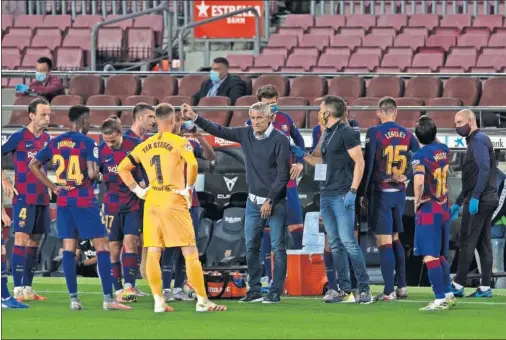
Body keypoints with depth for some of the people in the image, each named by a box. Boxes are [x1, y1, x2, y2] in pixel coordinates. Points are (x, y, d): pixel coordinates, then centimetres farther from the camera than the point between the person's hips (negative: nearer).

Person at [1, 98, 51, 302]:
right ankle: (18, 289, -11)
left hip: (42, 197, 7)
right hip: (23, 197, -7)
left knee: (34, 241, 9)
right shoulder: (19, 137, -8)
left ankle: (27, 287, 14)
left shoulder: (46, 139, 10)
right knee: (21, 238, -10)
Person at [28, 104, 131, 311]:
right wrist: (96, 175, 4)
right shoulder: (88, 143, -11)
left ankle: (73, 298, 4)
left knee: (68, 248, 7)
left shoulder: (55, 143, 7)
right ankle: (108, 299, -8)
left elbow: (33, 165, 9)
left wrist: (53, 187, 8)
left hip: (63, 201, 6)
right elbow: (92, 173, -20)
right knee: (102, 246, -2)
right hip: (84, 200, -6)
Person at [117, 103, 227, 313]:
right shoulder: (179, 142, -6)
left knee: (153, 253, 6)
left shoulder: (145, 146, 10)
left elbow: (122, 168, 15)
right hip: (174, 202, -5)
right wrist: (188, 188, -9)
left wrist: (137, 190, 15)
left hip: (151, 202, 5)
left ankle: (158, 302, 3)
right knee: (190, 253, -1)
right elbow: (192, 164, -22)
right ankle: (202, 301, -2)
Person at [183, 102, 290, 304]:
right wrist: (195, 118, 4)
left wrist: (270, 201, -14)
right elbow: (219, 130, 12)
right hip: (254, 201, 6)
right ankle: (254, 291, 12)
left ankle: (275, 293, -3)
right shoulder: (246, 135, 4)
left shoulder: (280, 140, -12)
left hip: (275, 202, -6)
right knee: (251, 247, 6)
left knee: (277, 247, -5)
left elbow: (283, 174, -13)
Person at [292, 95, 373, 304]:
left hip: (342, 196, -9)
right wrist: (303, 156, 14)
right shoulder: (327, 134, 16)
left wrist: (353, 191, -18)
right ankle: (345, 290, 10)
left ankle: (364, 288, -9)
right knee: (335, 245, 8)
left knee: (347, 241, -12)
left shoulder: (346, 132, -10)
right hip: (326, 195, 9)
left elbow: (359, 162, -13)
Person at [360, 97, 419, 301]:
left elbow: (368, 164, -11)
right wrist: (405, 176, 8)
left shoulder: (374, 133, -10)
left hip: (380, 192, -5)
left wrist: (362, 192, -5)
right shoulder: (406, 134, 4)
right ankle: (402, 287, 17)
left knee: (384, 242, -4)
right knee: (395, 239, 17)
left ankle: (389, 291, -7)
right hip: (400, 192, 5)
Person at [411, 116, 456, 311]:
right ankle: (448, 294, 25)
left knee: (430, 257, -8)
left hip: (428, 210, -8)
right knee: (441, 255, 19)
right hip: (444, 208, 8)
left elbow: (419, 182, -30)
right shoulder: (443, 149, 4)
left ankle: (440, 300, -12)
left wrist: (417, 201, -15)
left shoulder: (420, 156, -16)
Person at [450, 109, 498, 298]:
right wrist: (458, 203, 27)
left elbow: (484, 169, -22)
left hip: (479, 202, -10)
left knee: (467, 243, -6)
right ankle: (485, 287, 7)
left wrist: (475, 197, -26)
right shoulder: (474, 141, 22)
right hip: (487, 201, 10)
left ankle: (458, 286, -4)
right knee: (483, 243, 7)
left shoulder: (479, 140, -9)